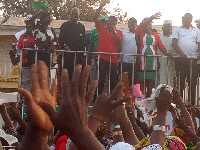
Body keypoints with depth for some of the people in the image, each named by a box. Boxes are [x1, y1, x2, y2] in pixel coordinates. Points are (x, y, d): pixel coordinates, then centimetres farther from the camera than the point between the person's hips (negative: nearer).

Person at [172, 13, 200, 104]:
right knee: (180, 82, 0)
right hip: (181, 59, -1)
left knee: (192, 83, 1)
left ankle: (192, 103, 5)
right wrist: (181, 54, -13)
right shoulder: (177, 30, 9)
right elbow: (174, 43, 0)